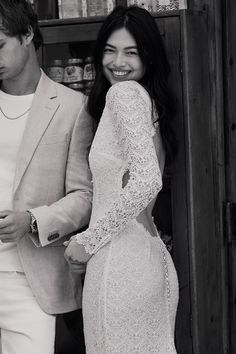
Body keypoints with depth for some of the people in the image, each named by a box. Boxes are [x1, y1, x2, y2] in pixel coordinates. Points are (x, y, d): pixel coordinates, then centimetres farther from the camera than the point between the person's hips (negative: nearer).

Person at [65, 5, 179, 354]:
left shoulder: (124, 92, -11)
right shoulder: (150, 98, 16)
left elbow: (147, 181, -23)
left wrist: (87, 241, -14)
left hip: (120, 261, -9)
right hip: (154, 258, 9)